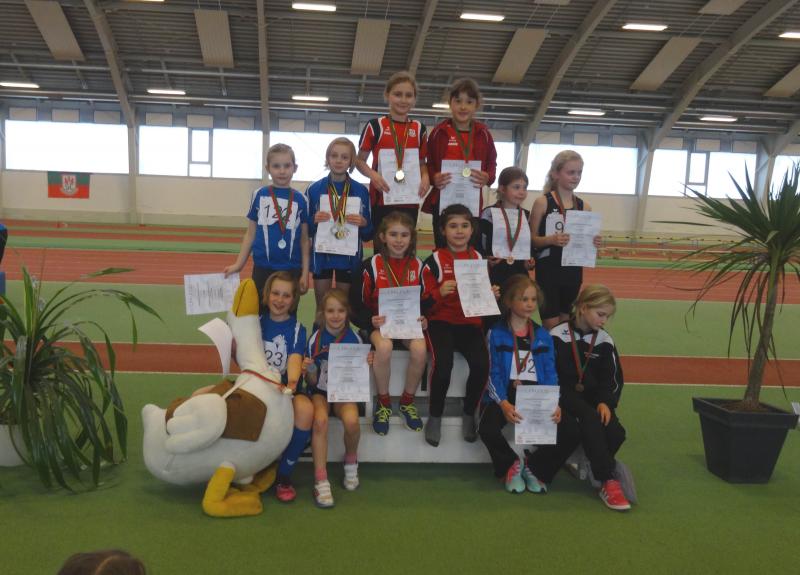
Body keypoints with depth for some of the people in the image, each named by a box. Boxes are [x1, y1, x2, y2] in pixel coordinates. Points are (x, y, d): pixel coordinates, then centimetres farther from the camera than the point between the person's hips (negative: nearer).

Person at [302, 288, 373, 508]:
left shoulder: (354, 339, -4)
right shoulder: (315, 339, -6)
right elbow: (312, 382, -3)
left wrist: (366, 365, -17)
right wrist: (309, 370, -24)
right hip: (320, 391, 0)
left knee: (352, 420, -31)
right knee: (320, 420, -33)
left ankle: (351, 461, 1)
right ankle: (321, 481, -26)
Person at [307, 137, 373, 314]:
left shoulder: (361, 191, 0)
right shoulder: (314, 189, 0)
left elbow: (368, 235, 3)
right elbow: (305, 230, 5)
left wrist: (363, 223, -17)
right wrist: (314, 220, -15)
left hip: (349, 257, 0)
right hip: (321, 256, 0)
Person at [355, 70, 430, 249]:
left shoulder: (419, 129, 9)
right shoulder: (375, 126, 0)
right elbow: (360, 160, 4)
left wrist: (425, 177, -6)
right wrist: (372, 174, -16)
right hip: (382, 199, -3)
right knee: (381, 248, 2)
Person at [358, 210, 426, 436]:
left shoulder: (417, 265, 5)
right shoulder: (372, 265, -3)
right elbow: (361, 302, 0)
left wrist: (424, 319, -9)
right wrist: (371, 320, -19)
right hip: (380, 323, -2)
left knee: (419, 348, -30)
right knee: (384, 346, -35)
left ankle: (407, 401, -3)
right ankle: (383, 402, -10)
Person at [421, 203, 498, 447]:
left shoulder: (479, 259, 9)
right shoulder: (434, 261, -3)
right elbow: (424, 305, -5)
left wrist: (491, 295, -4)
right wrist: (440, 292, -24)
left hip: (470, 323, 3)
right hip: (441, 322, -3)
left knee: (482, 364, -25)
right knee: (443, 363, -31)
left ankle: (469, 414, 2)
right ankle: (435, 416, -5)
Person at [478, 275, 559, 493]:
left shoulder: (543, 335, 12)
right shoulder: (496, 334, 1)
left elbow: (550, 374, 6)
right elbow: (493, 374, -6)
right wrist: (504, 404, -23)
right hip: (505, 394, -2)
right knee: (487, 428, -31)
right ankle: (511, 465, 2)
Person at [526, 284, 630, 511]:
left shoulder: (604, 341, 9)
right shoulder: (557, 336, -4)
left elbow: (613, 379, 8)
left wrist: (605, 402, -11)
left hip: (592, 397, 5)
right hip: (562, 395, -5)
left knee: (616, 433, -23)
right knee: (590, 419, -35)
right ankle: (607, 482, -25)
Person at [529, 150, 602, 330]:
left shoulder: (584, 206, 5)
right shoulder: (542, 202, -8)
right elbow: (531, 239, -8)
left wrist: (594, 243, -11)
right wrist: (551, 239, -25)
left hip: (573, 272, 5)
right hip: (548, 271, -4)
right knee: (551, 326, -1)